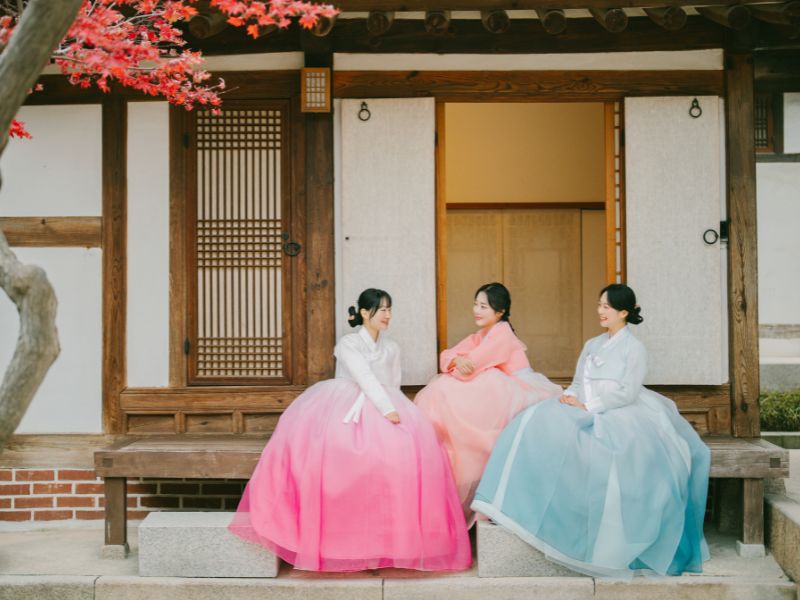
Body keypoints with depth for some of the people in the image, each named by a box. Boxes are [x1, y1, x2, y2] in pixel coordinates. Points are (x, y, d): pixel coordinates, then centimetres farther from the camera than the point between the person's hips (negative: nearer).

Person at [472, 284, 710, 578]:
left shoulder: (634, 348, 3)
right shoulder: (592, 345, 22)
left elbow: (626, 393, -7)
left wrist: (588, 405, -14)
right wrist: (570, 396, -4)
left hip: (618, 416, -6)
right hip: (586, 412, 6)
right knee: (536, 423, -19)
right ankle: (524, 503, -23)